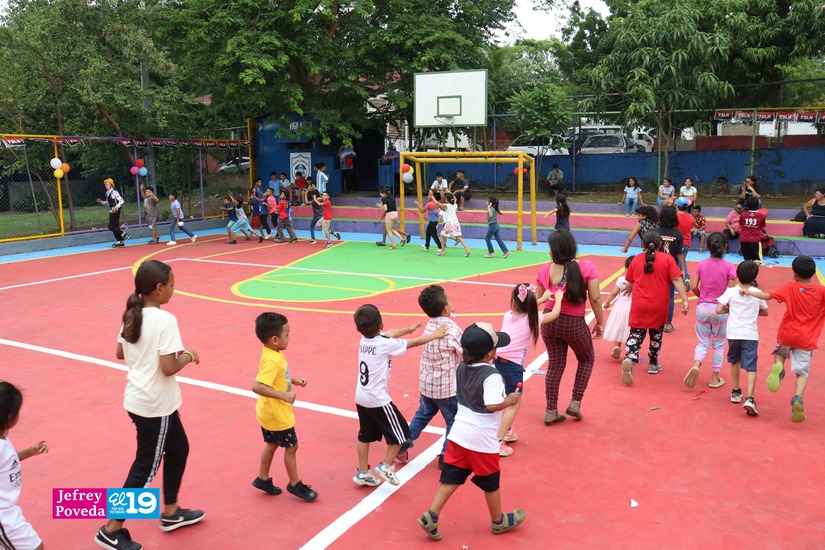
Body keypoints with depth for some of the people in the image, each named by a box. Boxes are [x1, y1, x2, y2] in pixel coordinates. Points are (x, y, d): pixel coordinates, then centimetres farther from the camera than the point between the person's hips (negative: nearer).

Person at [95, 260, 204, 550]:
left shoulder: (132, 315, 2)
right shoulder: (165, 320, -23)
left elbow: (120, 354, 12)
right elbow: (168, 368, -25)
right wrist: (187, 356, -8)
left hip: (138, 398, 9)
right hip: (155, 405, -9)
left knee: (178, 449, 22)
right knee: (145, 467, 6)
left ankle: (171, 513, 35)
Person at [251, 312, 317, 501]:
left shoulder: (273, 354, -1)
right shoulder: (272, 360, -30)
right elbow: (257, 386, -39)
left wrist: (294, 380, 6)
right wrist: (283, 395, -36)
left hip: (270, 412, 9)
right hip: (276, 414, -9)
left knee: (272, 444, 23)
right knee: (291, 446, 7)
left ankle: (263, 479, 36)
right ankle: (295, 485, 23)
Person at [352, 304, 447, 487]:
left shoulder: (364, 340, -1)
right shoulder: (385, 344, -20)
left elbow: (389, 334, 18)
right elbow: (414, 342, -8)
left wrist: (409, 328, 30)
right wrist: (434, 335, 7)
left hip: (361, 398, 8)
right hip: (378, 400, -7)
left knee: (365, 435, 19)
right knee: (400, 432, 9)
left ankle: (363, 473, 27)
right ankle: (386, 466, 13)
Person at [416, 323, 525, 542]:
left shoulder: (461, 368, 2)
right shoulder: (491, 375, -21)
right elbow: (493, 405, -27)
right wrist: (510, 400, -11)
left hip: (459, 433, 6)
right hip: (483, 439, -6)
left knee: (451, 476, 12)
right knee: (490, 482, 14)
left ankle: (431, 516, 8)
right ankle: (499, 521, 33)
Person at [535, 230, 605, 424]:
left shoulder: (545, 270, -11)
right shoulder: (586, 266, -15)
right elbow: (595, 299, -14)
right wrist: (600, 323, -2)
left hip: (550, 322, 2)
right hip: (575, 324, -2)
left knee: (555, 365, 16)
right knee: (587, 359, 25)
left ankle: (551, 412, 24)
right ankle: (575, 403, 22)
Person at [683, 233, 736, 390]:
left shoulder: (702, 264, -3)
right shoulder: (729, 267, -9)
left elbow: (694, 287, -5)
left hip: (702, 308, 2)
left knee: (703, 342, 12)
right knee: (718, 345, 13)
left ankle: (696, 364, -15)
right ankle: (715, 378, 18)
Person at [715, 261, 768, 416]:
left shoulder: (730, 291, -4)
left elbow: (719, 310, -8)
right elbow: (765, 312, 14)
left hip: (733, 333, 1)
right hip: (750, 334, -1)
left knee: (735, 361, 23)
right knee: (751, 367, -2)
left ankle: (736, 392, 33)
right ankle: (749, 398, -18)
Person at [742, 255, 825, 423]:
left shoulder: (790, 287, -7)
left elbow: (767, 296, -9)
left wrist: (748, 292, 2)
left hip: (787, 334, 0)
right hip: (806, 339, 0)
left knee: (780, 353, 30)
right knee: (802, 372, 5)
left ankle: (778, 367, -5)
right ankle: (797, 398, -19)